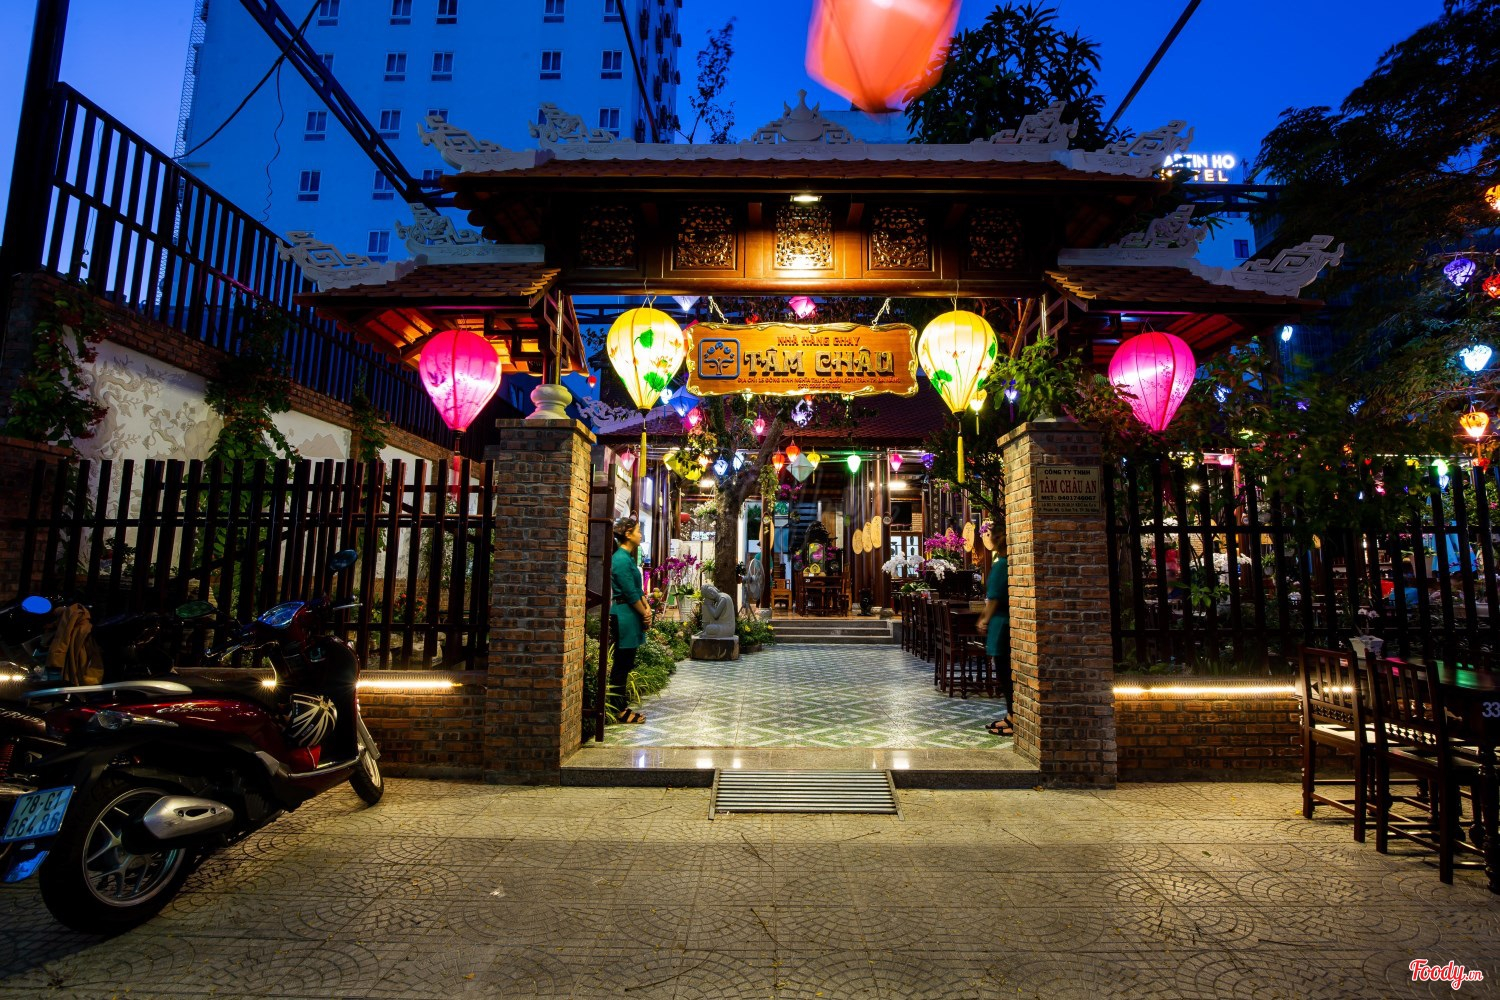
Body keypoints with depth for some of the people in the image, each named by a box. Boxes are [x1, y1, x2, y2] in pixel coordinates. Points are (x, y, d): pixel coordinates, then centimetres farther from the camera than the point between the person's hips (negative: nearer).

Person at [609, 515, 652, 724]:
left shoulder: (627, 557, 14)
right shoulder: (621, 560, -17)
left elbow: (637, 589, 15)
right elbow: (630, 593, -17)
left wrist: (646, 608, 3)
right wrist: (645, 614, -7)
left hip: (629, 616, 10)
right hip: (625, 616, -10)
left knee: (624, 664, 14)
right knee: (622, 665, -1)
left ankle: (621, 707, 22)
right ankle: (619, 711, 8)